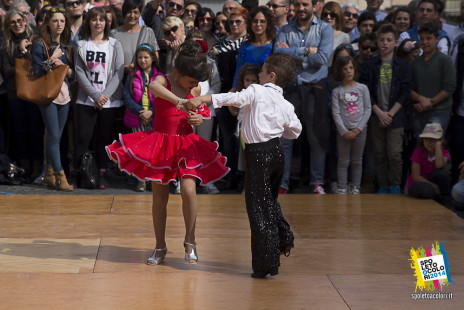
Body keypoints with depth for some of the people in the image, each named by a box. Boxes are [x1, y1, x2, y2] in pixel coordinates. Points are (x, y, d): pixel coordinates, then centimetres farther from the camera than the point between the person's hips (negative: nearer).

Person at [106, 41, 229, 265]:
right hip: (160, 144, -2)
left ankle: (190, 241, 0)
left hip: (186, 145, 2)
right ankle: (160, 248, 20)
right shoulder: (164, 81, -9)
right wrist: (179, 101, -48)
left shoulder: (195, 90, 3)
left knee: (188, 190, -20)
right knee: (159, 198, 5)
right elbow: (153, 86, -35)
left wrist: (198, 119, -6)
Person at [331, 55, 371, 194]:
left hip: (360, 129, 1)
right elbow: (336, 113, -3)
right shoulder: (337, 91, 2)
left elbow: (367, 109, 2)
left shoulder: (362, 88, 4)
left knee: (357, 161, 7)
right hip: (343, 130, -1)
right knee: (343, 161, 2)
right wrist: (344, 131, -11)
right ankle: (341, 188, 6)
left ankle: (355, 187, 13)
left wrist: (358, 128, -7)